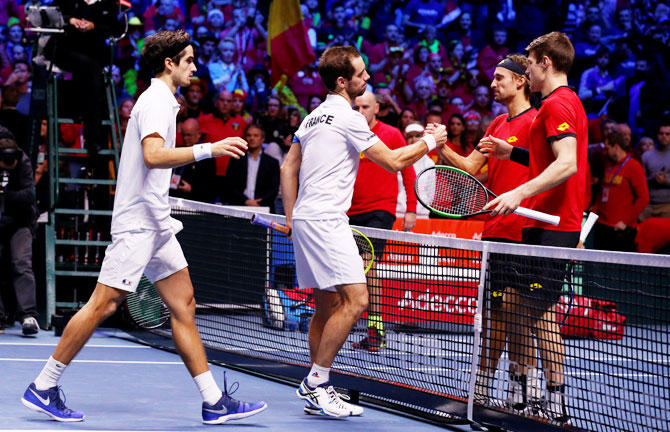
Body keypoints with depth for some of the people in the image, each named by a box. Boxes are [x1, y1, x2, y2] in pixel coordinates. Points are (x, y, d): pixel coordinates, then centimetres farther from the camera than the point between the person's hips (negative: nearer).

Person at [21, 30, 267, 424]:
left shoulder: (162, 101, 19)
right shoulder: (156, 101, -12)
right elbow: (153, 155, -28)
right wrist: (207, 150, -30)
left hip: (155, 225, 10)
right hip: (137, 223, -10)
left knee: (184, 306, 5)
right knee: (104, 304, -9)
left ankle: (214, 401, 4)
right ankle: (43, 388, -2)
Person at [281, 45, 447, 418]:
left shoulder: (314, 117, 18)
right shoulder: (348, 118, -10)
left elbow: (288, 168, 21)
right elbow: (393, 162, -9)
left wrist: (292, 218, 22)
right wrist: (430, 141, 5)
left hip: (305, 220, 10)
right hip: (325, 220, -10)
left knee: (327, 305, 12)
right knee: (355, 299, -14)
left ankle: (316, 393, 13)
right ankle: (316, 382, -13)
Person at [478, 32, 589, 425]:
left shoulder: (557, 105, -14)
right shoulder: (570, 102, 19)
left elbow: (567, 164, -26)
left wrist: (520, 193, -32)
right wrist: (511, 152, 26)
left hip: (552, 226, -11)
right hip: (545, 221, 11)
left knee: (543, 312, -10)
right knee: (518, 304, 13)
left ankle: (557, 406, -8)